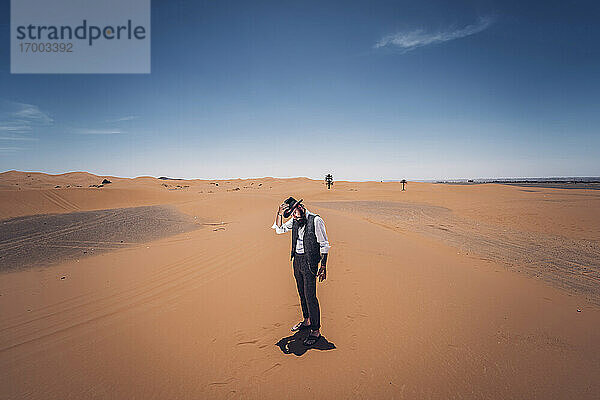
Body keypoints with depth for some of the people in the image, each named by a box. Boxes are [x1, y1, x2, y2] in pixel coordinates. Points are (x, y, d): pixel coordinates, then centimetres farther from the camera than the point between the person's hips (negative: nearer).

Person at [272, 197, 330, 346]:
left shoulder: (316, 221, -16)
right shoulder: (295, 221, 5)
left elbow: (324, 245, -13)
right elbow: (279, 229, 12)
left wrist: (323, 266, -15)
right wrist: (280, 214, -4)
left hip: (309, 262, -7)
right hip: (297, 260, 7)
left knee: (310, 296, -4)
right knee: (302, 294, 19)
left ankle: (315, 330, 9)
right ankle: (307, 321, 37)